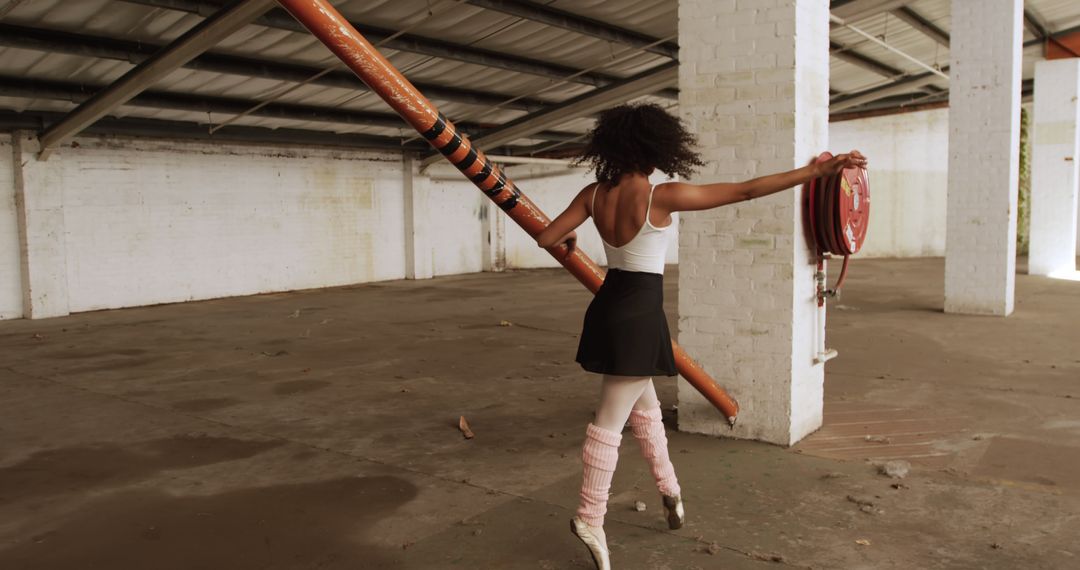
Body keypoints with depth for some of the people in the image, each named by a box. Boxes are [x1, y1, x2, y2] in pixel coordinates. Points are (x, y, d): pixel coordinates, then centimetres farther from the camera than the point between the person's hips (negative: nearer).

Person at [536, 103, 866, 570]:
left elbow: (545, 237, 2)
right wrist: (815, 171, -14)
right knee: (610, 422, 1)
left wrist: (567, 240, 26)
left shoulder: (594, 195, -2)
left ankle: (668, 486, 40)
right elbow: (745, 191, -18)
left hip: (609, 307, 7)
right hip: (639, 314, -7)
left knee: (644, 404, 23)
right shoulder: (662, 197, -18)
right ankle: (590, 518, 10)